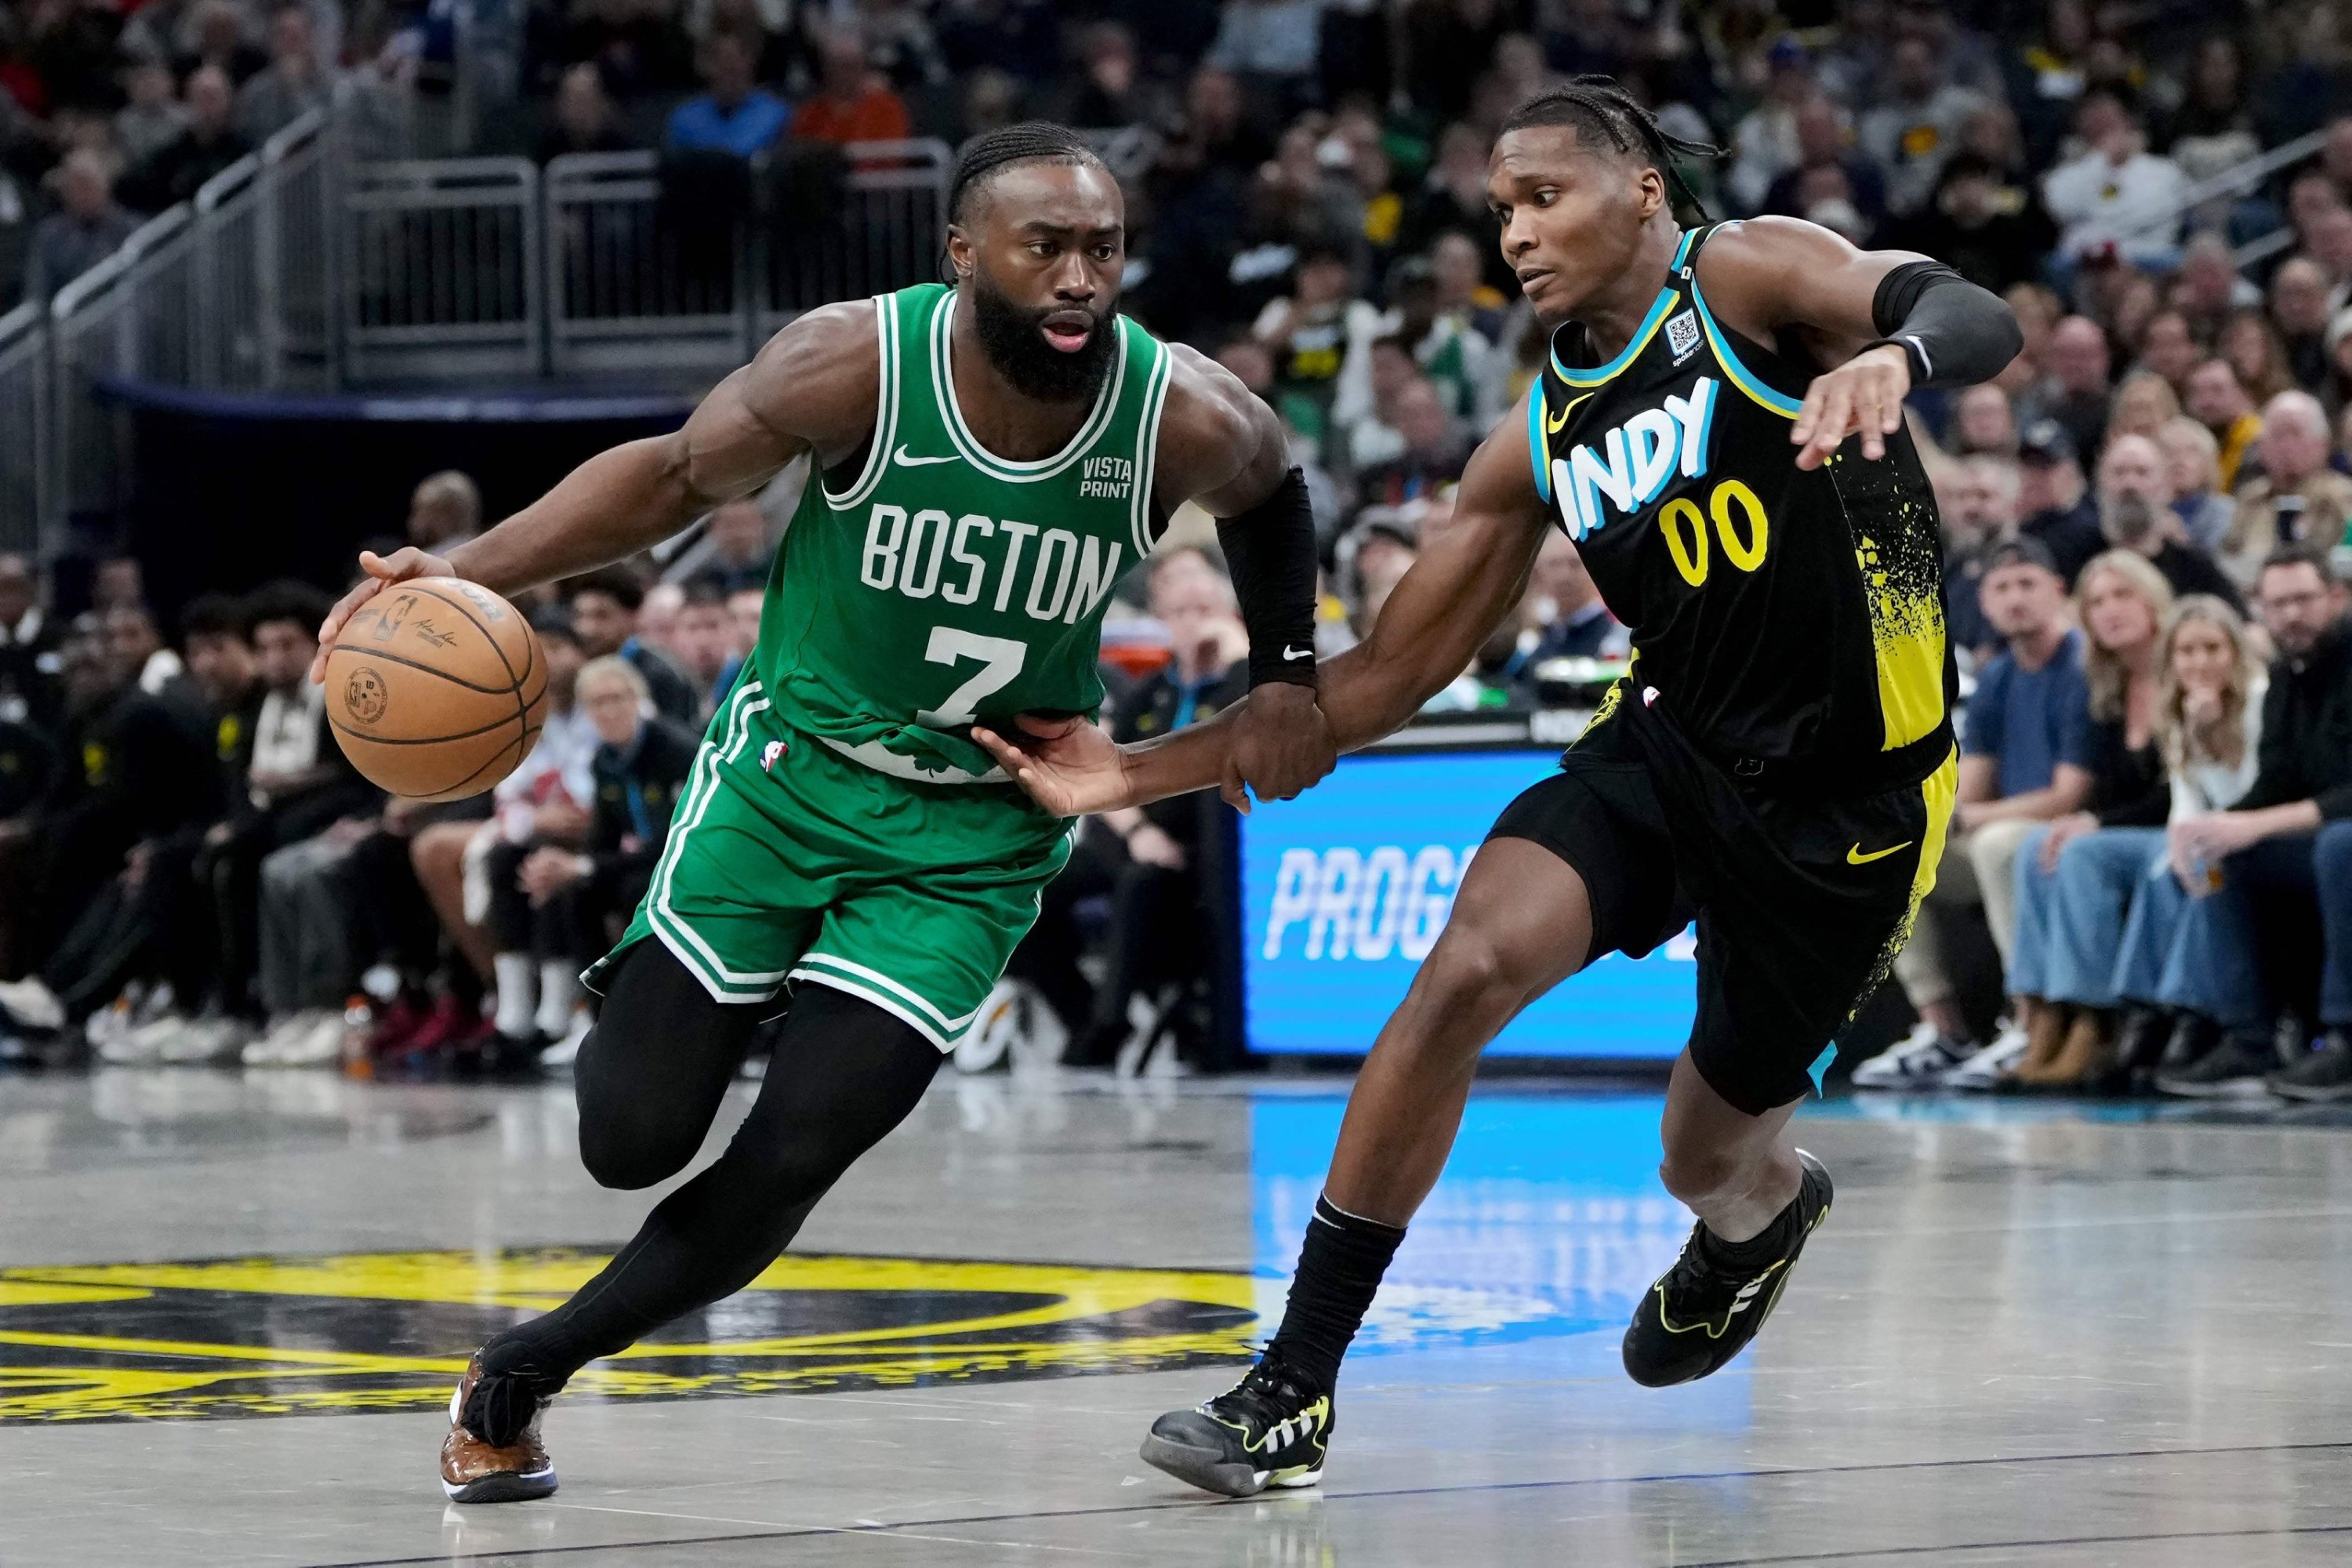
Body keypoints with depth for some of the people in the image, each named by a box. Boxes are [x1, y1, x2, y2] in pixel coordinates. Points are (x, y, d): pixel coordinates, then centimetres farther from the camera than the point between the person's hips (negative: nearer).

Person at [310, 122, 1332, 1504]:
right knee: (633, 1136, -5)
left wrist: (1288, 680, -1)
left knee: (792, 1160, -12)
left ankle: (521, 1374, 10)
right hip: (791, 768, 0)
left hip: (974, 841, 0)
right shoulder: (858, 366, -22)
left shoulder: (1185, 419, -18)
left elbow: (1273, 493, 8)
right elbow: (678, 476, -6)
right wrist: (470, 571, -16)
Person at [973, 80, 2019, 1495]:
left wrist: (1892, 354, -53)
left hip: (1851, 798, -4)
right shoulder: (1542, 441, 4)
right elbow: (1387, 679, 7)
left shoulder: (1745, 277, -12)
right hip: (1672, 744, 4)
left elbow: (1980, 322, -29)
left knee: (1714, 1164, 10)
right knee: (1467, 968, -23)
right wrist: (1139, 774, 1)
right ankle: (1293, 1393, -17)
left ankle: (1770, 1201, 54)